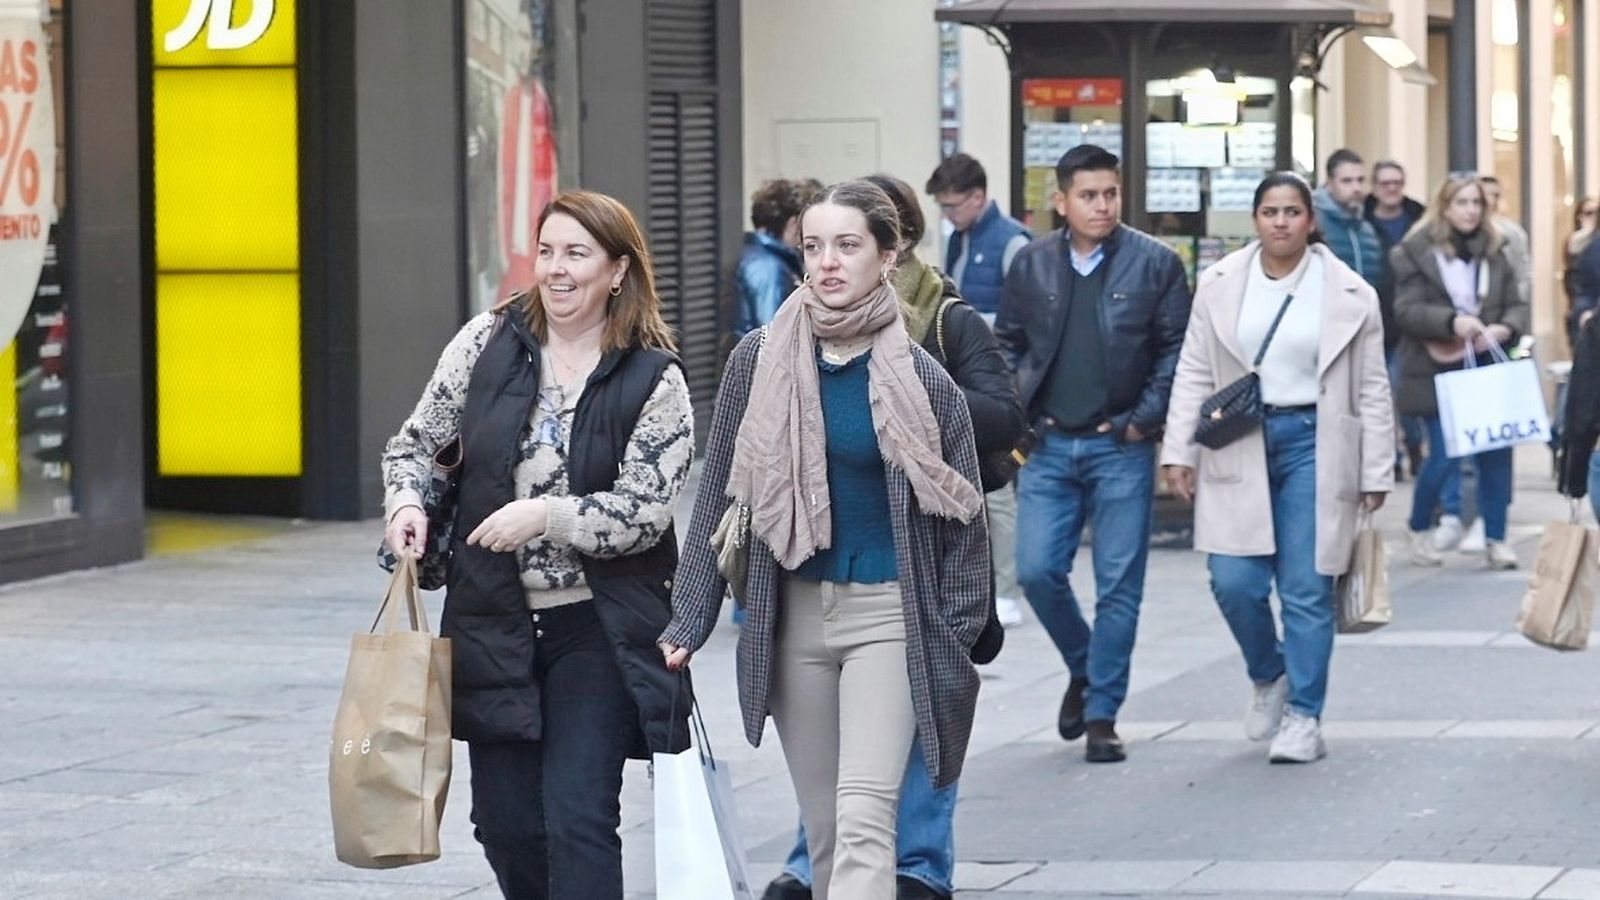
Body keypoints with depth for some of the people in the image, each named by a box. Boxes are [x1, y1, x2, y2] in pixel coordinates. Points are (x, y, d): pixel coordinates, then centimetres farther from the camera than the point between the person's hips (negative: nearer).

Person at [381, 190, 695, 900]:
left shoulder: (654, 379, -6)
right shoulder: (488, 341, 2)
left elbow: (644, 511, -10)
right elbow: (416, 441, 9)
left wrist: (548, 514, -22)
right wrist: (407, 501, -11)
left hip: (596, 628, -4)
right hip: (495, 621, 4)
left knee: (578, 820, -11)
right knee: (504, 822, 9)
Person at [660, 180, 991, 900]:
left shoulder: (920, 380, -4)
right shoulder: (760, 362, 1)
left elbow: (962, 517, 3)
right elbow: (718, 497, 7)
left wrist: (952, 642, -1)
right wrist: (688, 622, 4)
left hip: (886, 612, -3)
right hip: (791, 615, 3)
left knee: (864, 817, -16)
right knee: (823, 826, 8)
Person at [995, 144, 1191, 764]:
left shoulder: (1155, 263, -2)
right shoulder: (1032, 264, 6)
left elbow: (1176, 350, -1)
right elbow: (1007, 344, 13)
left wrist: (1145, 420, -8)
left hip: (1121, 449, -2)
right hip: (1048, 446, 2)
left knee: (1118, 587, 0)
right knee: (1037, 571, -3)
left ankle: (1101, 715, 9)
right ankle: (1083, 670, 24)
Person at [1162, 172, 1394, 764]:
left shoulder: (1349, 294, 1)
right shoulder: (1220, 286, 5)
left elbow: (1372, 390, 4)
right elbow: (1194, 374, 8)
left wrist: (1376, 473, 2)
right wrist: (1179, 451, 1)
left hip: (1313, 446, -1)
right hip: (1240, 447, 1)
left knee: (1307, 591, -2)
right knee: (1234, 583, -5)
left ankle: (1303, 717, 7)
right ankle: (1269, 676, 24)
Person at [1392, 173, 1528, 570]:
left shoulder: (1493, 251, 8)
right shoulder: (1417, 252, -4)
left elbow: (1517, 305, 10)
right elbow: (1406, 310, -10)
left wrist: (1505, 329, -12)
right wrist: (1451, 322, -24)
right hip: (1438, 371, -4)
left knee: (1496, 452, -1)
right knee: (1444, 456, -4)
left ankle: (1495, 538, 10)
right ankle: (1418, 530, 20)